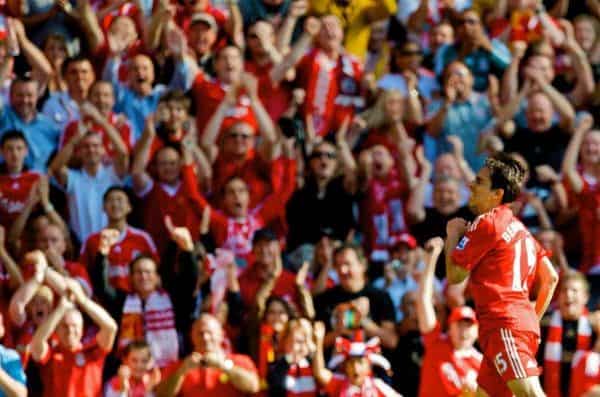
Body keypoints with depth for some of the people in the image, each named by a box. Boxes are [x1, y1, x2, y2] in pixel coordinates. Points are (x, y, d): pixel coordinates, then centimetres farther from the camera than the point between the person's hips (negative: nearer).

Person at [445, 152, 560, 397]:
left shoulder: (485, 223, -5)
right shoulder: (518, 227, 23)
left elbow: (454, 275, -3)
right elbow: (551, 277, 22)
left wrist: (452, 234, 11)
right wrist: (535, 319, 26)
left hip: (505, 326, -10)